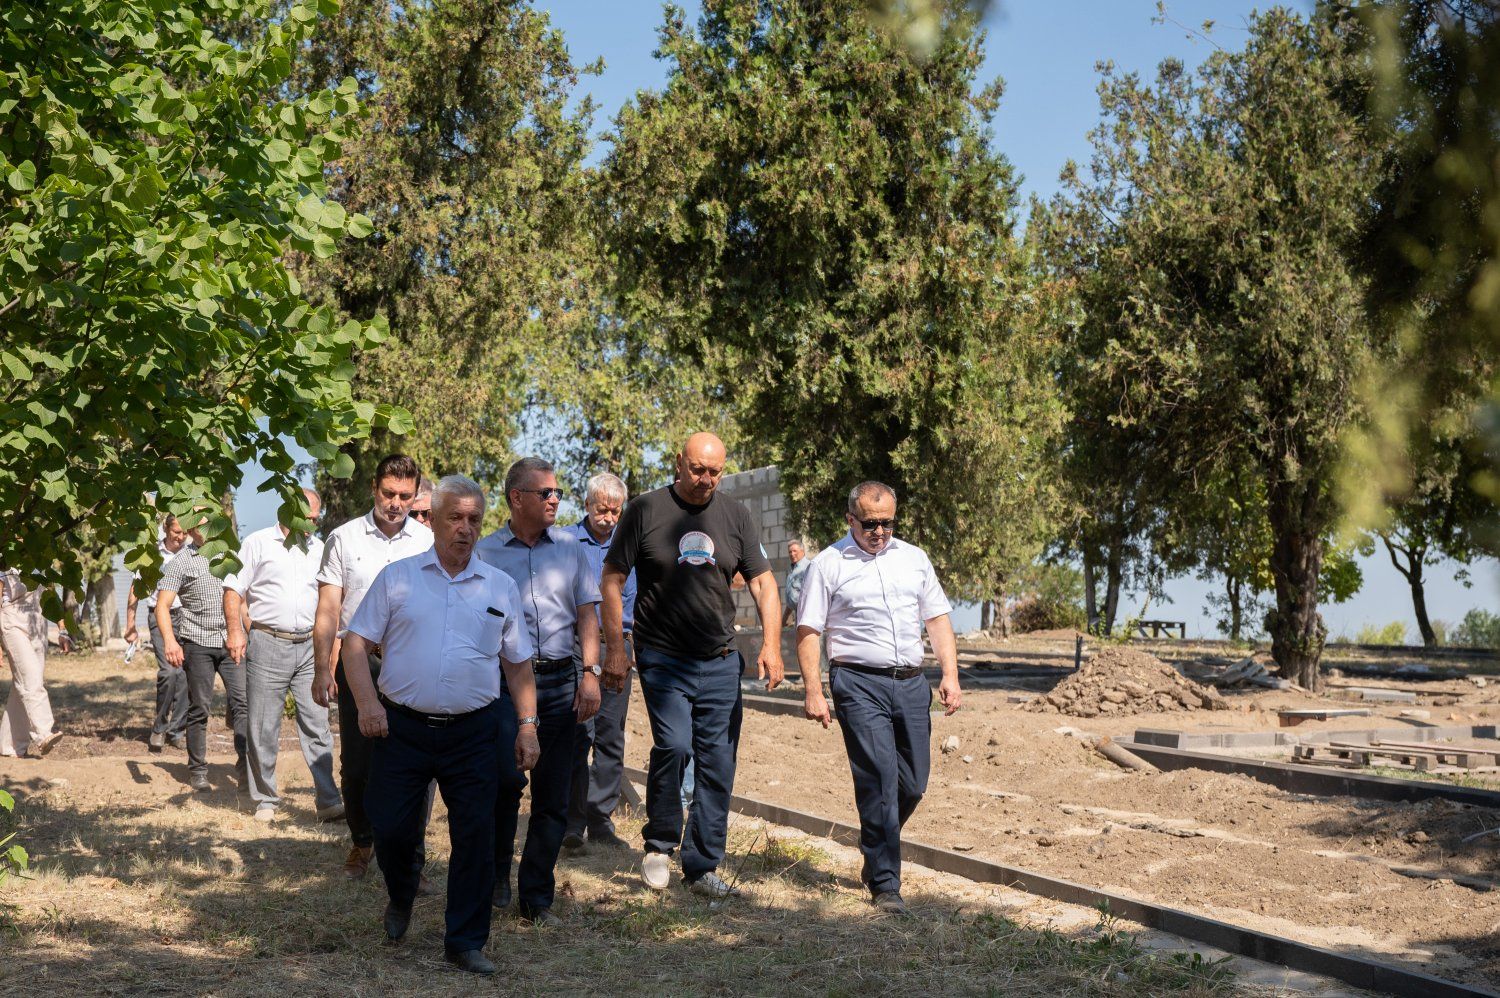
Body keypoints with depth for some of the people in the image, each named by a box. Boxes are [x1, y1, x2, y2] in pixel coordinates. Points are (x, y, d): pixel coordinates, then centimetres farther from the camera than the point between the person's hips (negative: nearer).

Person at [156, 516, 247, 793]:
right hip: (197, 644, -3)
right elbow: (162, 605, -7)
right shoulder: (181, 561, 0)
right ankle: (197, 771, 13)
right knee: (199, 708, 3)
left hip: (231, 641, 3)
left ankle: (245, 766, -12)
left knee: (242, 701, -10)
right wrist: (169, 640, -22)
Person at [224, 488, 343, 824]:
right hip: (267, 644, -3)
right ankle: (265, 801, 14)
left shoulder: (319, 549, 15)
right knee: (264, 730, 3)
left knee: (318, 726, -2)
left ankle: (329, 802, -1)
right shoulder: (258, 543, 3)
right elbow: (234, 591, 0)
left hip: (309, 648, 3)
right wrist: (235, 631, -14)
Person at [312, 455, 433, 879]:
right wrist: (322, 669, -4)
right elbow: (328, 610, 3)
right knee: (355, 764, 6)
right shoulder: (344, 539, 4)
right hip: (358, 661, 0)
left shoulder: (429, 542, 6)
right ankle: (362, 842, 27)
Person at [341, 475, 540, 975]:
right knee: (390, 829, 3)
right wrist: (367, 702, -11)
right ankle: (400, 897, 35)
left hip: (473, 733, 1)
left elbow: (518, 665, 13)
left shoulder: (500, 587, 10)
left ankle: (465, 942, 10)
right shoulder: (397, 577, 5)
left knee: (475, 837, -1)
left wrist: (528, 725, 6)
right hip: (402, 727, -1)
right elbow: (356, 642, 2)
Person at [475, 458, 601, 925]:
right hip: (505, 679, -3)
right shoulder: (485, 552, 4)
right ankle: (497, 874, 10)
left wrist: (589, 672, 0)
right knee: (507, 777, -15)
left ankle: (537, 896, 13)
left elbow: (586, 612, 11)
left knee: (553, 794, 3)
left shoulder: (570, 547, 12)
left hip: (561, 680, 3)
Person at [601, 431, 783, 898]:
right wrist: (615, 648, -7)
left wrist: (770, 643, -4)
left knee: (718, 764, 3)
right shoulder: (646, 510, -3)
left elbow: (762, 581, 9)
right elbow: (612, 580, -1)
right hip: (663, 661, -3)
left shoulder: (735, 516, 7)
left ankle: (702, 868, 16)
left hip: (720, 663, 4)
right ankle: (659, 844, 3)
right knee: (674, 745, -20)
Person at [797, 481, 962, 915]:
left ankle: (876, 854, 33)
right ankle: (885, 884, -7)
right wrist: (814, 692, -8)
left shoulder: (913, 558, 15)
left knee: (912, 782, 7)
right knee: (879, 778, -13)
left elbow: (938, 619, 16)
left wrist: (950, 675, 5)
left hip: (911, 684, 5)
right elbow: (808, 632, 0)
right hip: (859, 684, -5)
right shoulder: (828, 565, 2)